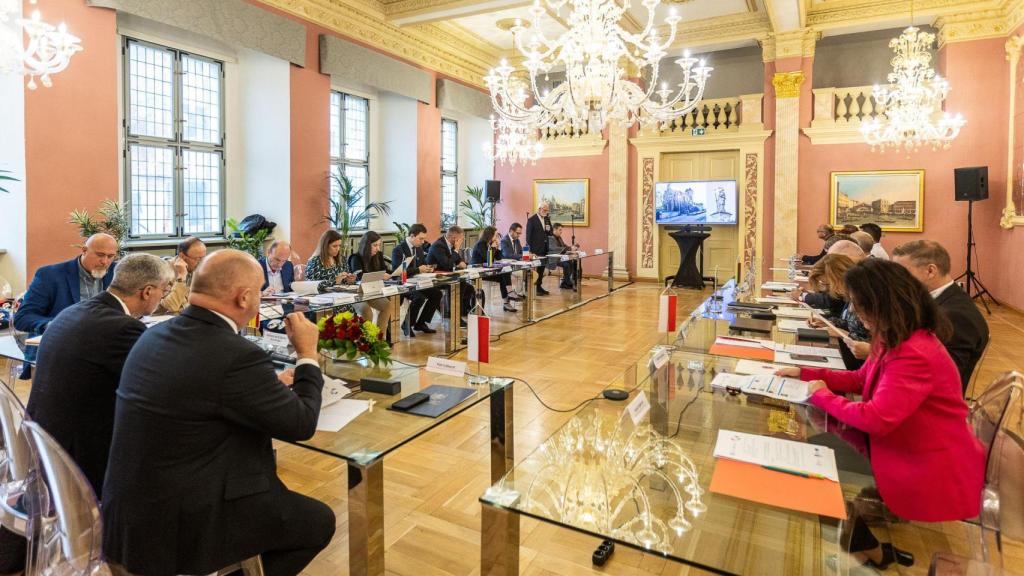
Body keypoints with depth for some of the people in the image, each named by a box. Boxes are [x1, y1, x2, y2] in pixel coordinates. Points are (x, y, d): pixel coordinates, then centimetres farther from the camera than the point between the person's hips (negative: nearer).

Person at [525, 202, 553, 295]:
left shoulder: (547, 219, 11)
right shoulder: (532, 220, -9)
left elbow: (550, 233, 17)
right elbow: (528, 236, -10)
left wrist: (550, 231, -9)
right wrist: (530, 251, -14)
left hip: (544, 249, 7)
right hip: (536, 249, -6)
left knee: (542, 269, 11)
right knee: (535, 269, -3)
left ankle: (539, 286, 20)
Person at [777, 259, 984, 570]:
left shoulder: (915, 356, -32)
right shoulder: (896, 339, 0)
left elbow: (876, 419, -34)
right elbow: (861, 379, 13)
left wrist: (822, 396, -19)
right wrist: (805, 373, 6)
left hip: (932, 474, -9)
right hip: (904, 449, 9)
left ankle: (871, 551, 26)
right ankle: (868, 545, 21)